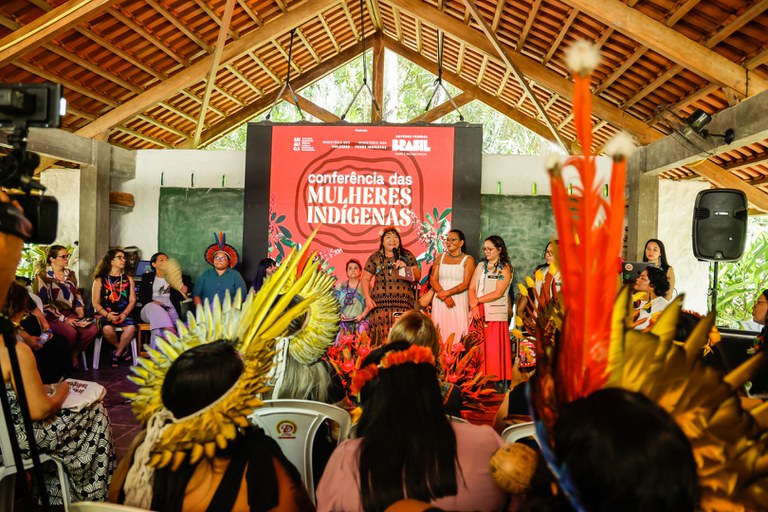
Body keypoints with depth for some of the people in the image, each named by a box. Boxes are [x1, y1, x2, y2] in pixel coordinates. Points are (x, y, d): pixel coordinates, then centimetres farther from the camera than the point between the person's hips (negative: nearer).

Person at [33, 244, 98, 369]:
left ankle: (74, 354, 0)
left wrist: (80, 307, 6)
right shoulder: (42, 276, -5)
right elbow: (43, 304, -10)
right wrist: (63, 319, -14)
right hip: (52, 317, -6)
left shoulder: (70, 274, 15)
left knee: (93, 329, -22)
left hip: (71, 314, 6)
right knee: (71, 333, -34)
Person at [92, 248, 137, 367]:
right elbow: (95, 302, 4)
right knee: (107, 328, -34)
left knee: (131, 327, -31)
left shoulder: (128, 279, 16)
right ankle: (123, 349, -3)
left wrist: (124, 314, -10)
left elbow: (132, 300, 9)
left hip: (124, 314, 1)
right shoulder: (100, 280, 10)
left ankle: (117, 353, -5)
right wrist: (107, 314, -14)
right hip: (104, 314, -1)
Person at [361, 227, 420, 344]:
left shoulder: (407, 255, 13)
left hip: (402, 303, 0)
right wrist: (367, 298, -2)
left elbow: (418, 276, 11)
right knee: (382, 335, -8)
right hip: (380, 303, 0)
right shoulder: (375, 257, 11)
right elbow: (365, 278, 9)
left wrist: (406, 267, -6)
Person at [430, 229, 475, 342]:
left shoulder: (468, 260, 2)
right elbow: (433, 280, 4)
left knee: (457, 331, -7)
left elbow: (465, 284, -6)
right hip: (440, 302, 3)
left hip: (459, 302, -3)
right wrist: (445, 297, -10)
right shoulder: (440, 258, 12)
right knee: (440, 331, 0)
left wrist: (447, 293, -14)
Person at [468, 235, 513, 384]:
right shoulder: (481, 265, 17)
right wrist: (474, 306, -7)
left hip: (495, 313, -5)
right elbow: (471, 288, 9)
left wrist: (477, 300, -7)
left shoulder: (505, 268, 0)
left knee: (494, 349, -6)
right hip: (478, 312, 5)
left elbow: (498, 293, -9)